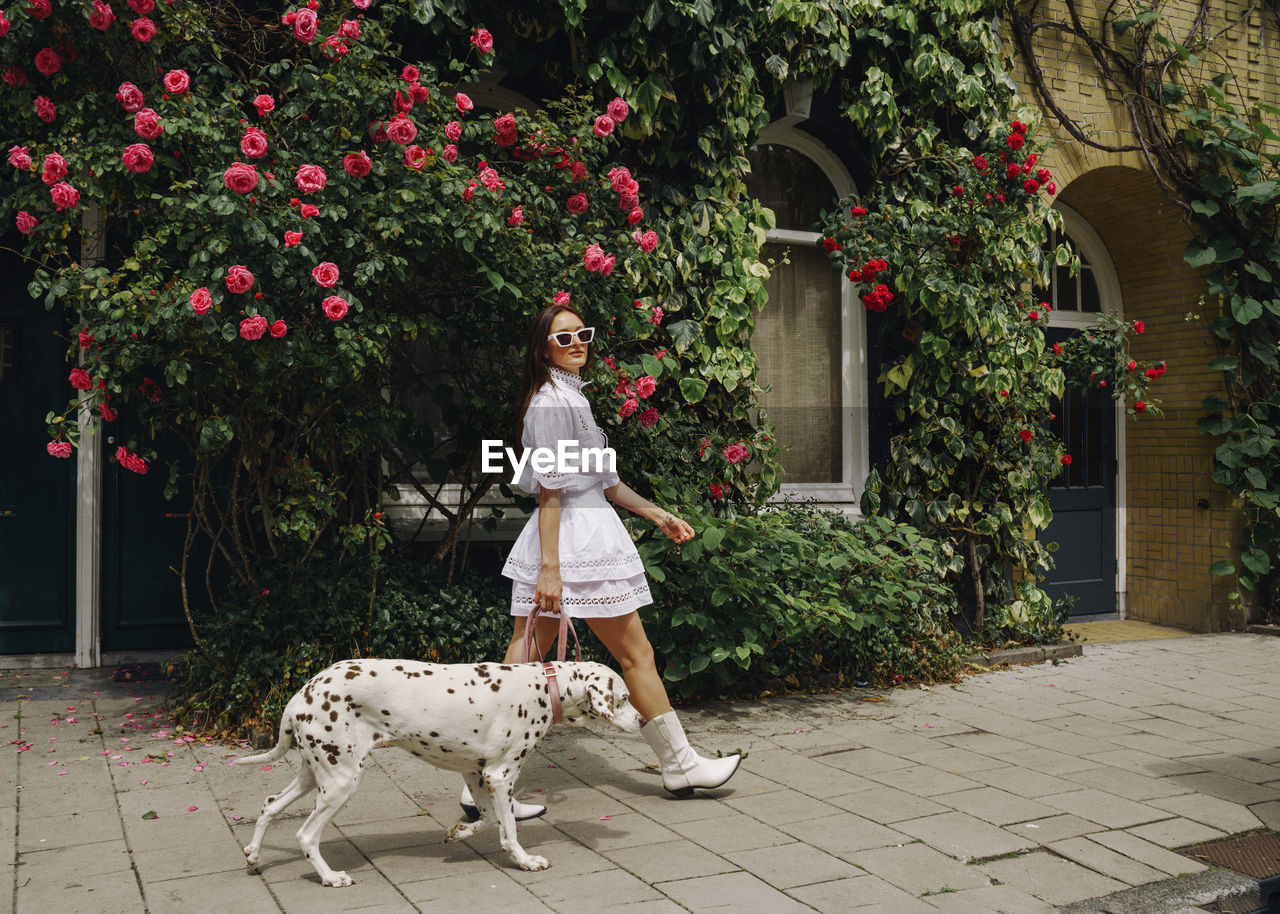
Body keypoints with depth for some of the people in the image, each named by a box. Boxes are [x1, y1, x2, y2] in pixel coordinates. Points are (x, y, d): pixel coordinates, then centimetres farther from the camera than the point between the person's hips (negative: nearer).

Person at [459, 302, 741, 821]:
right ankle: (679, 764, 19)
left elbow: (602, 479, 25)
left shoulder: (572, 397, 20)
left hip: (588, 527, 10)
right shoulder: (552, 400, -11)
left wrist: (656, 515, 25)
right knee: (636, 655, 4)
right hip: (578, 539, -10)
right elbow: (551, 489, -18)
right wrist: (550, 566, -21)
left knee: (523, 662, 5)